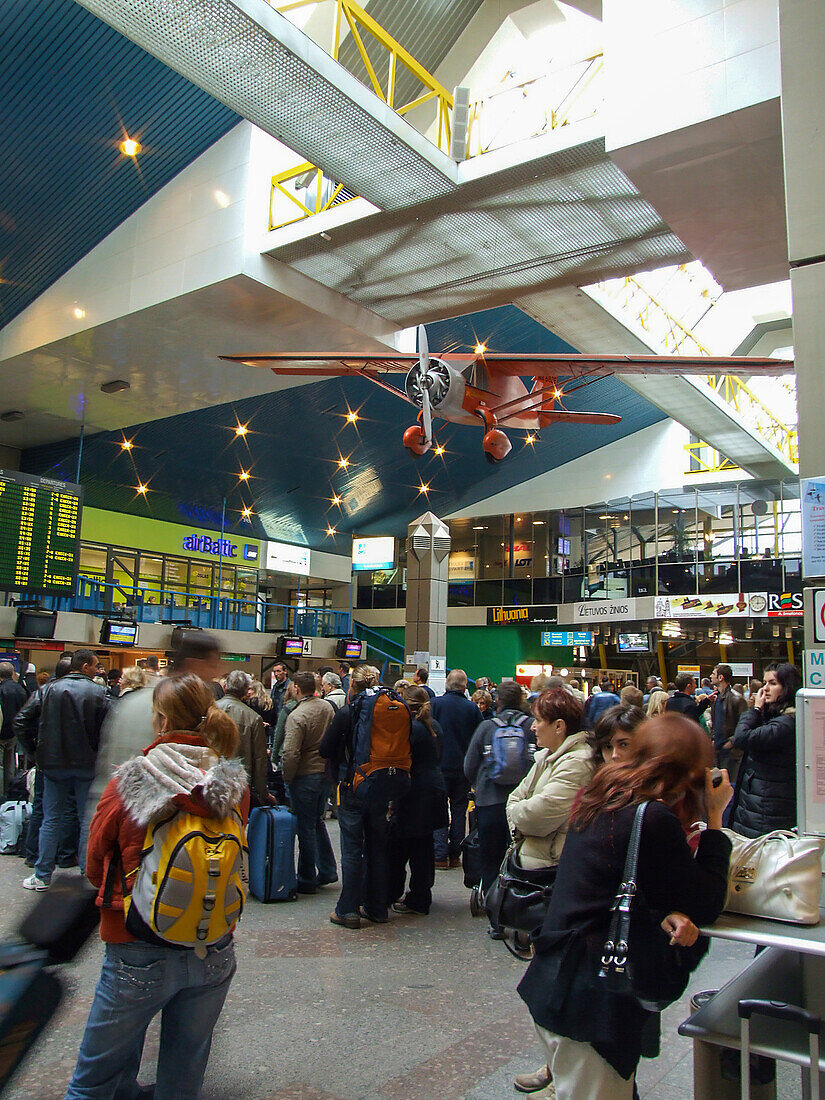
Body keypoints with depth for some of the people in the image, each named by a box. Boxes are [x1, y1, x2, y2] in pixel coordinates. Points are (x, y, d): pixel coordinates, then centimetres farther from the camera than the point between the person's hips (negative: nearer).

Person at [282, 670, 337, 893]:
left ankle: (307, 881, 14)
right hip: (327, 773, 7)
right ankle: (327, 872, 26)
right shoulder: (327, 707, 2)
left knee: (306, 829, 4)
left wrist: (288, 778, -9)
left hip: (306, 777, -7)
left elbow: (290, 753, -25)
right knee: (317, 821, 21)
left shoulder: (296, 716, -20)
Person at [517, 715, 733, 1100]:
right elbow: (707, 905, -11)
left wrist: (667, 913, -9)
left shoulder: (603, 797, 5)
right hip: (589, 1001, -9)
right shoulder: (653, 819, -21)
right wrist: (715, 818, -5)